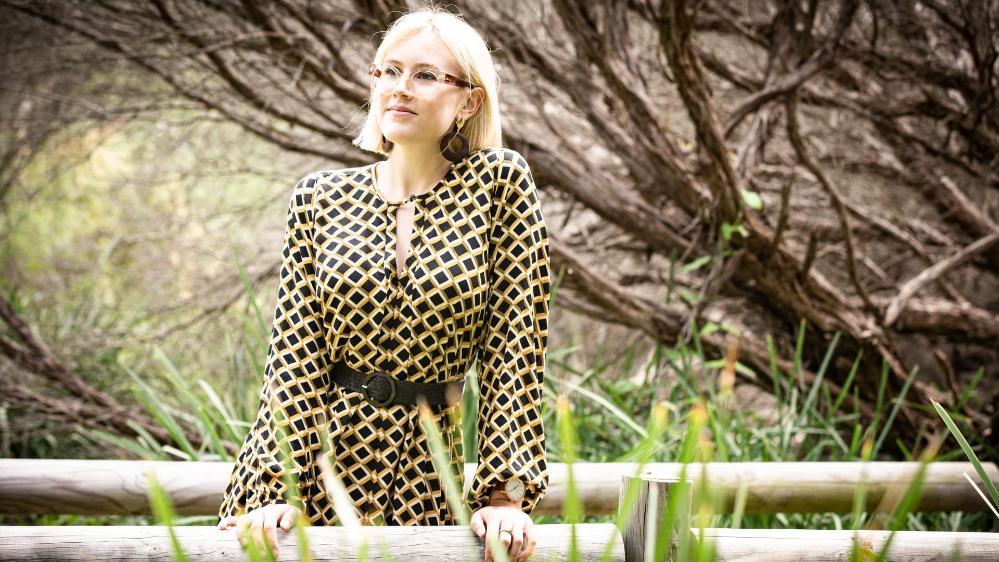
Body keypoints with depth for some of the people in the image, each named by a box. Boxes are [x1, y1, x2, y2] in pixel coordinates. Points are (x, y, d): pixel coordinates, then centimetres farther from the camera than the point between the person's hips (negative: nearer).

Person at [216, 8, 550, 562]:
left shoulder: (501, 183, -5)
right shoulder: (319, 198, 2)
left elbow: (514, 349, -7)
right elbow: (294, 352, -4)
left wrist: (506, 494, -12)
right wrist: (278, 489, -13)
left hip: (420, 477, -1)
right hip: (313, 449, 2)